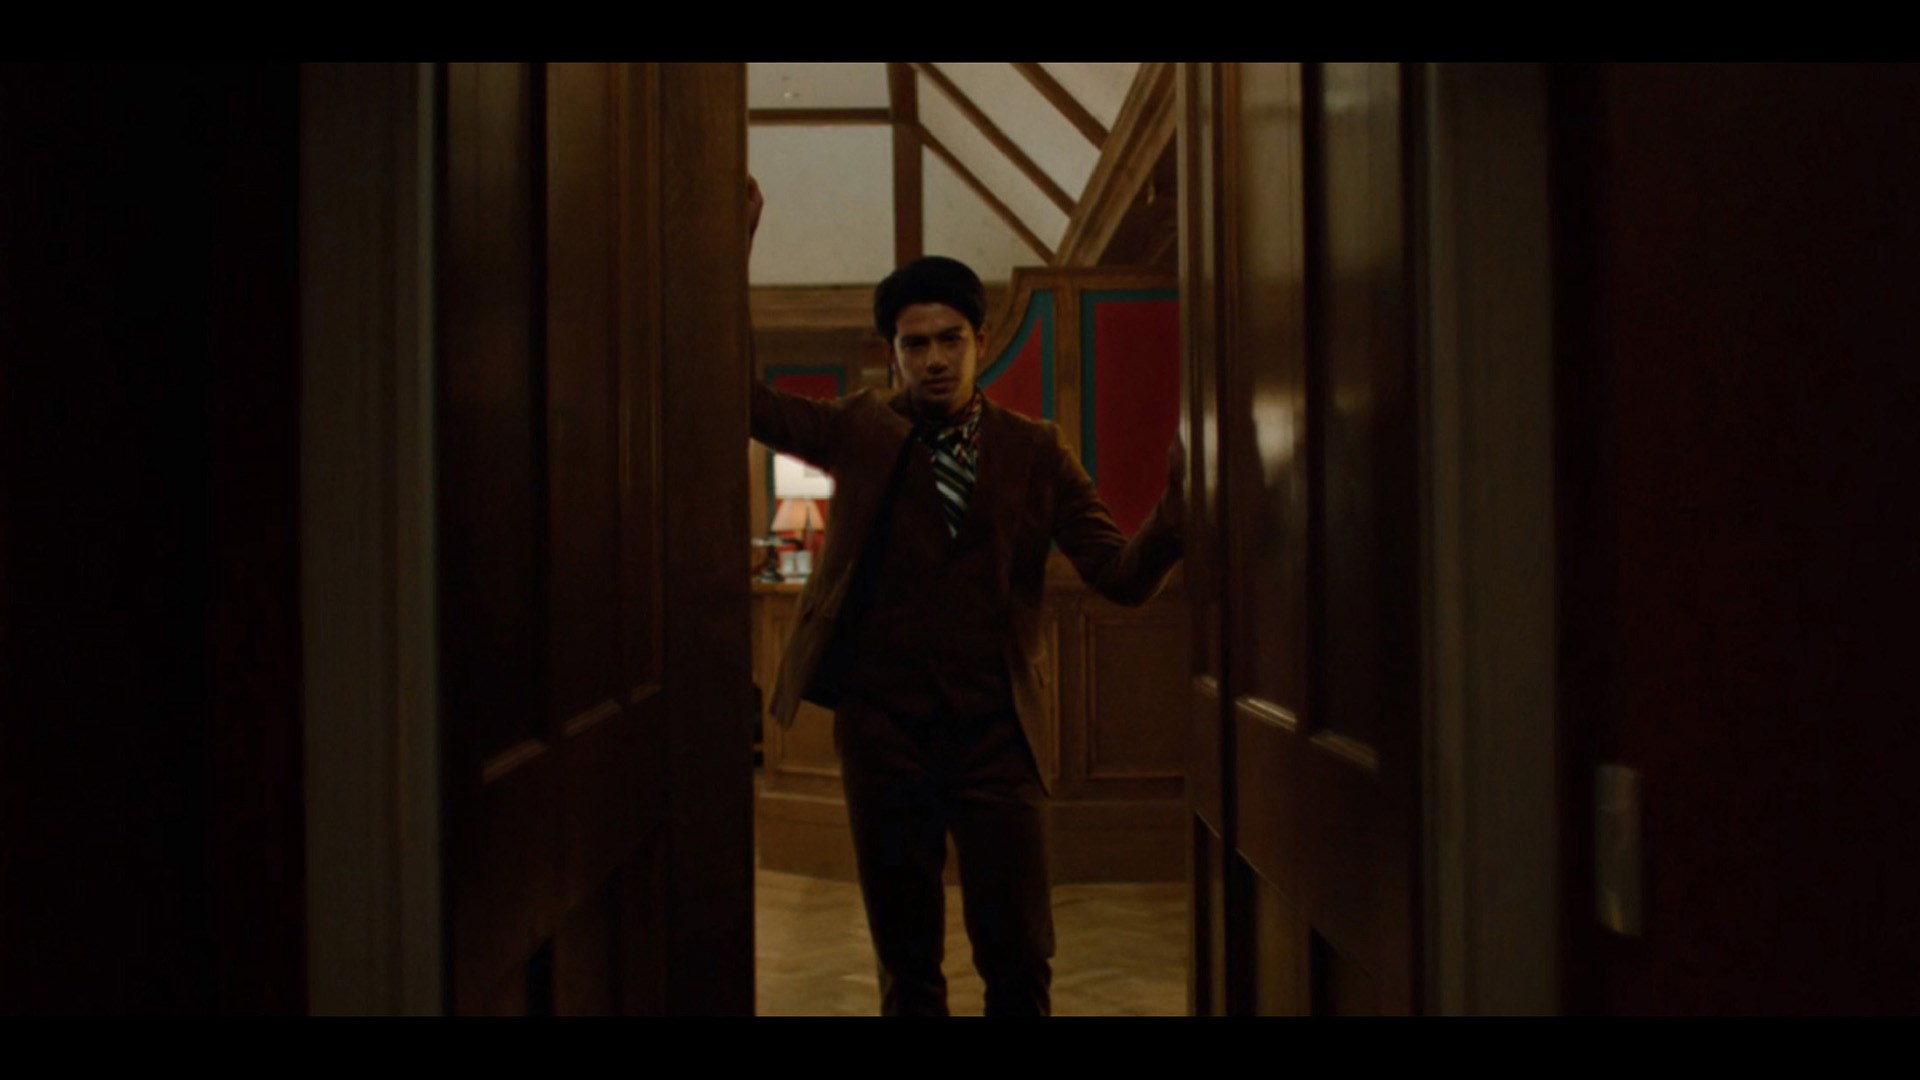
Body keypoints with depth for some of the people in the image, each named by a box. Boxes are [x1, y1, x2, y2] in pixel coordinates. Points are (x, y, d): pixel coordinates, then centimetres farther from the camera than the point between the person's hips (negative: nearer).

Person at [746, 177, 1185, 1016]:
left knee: (1019, 963, 3)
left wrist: (1174, 512, -21)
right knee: (905, 962, 11)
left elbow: (1122, 577, 0)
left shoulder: (1035, 452, 5)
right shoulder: (861, 431, 7)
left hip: (994, 729, 0)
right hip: (881, 724, 1)